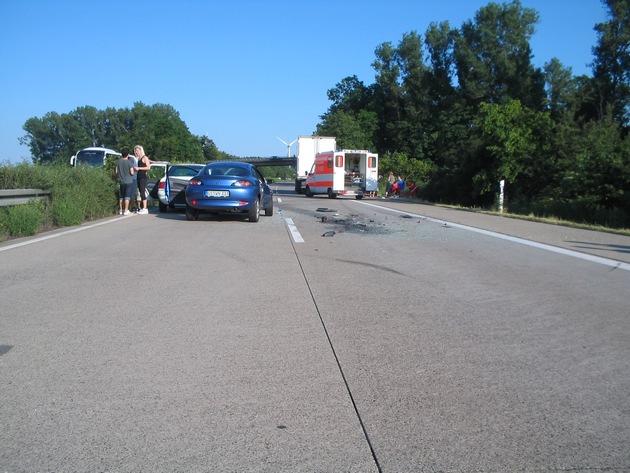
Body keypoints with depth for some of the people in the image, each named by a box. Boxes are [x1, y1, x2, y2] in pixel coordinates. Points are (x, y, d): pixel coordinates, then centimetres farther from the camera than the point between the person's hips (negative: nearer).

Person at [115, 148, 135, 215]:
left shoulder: (119, 161, 3)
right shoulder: (129, 162, -12)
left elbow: (116, 172, 9)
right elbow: (132, 172, -15)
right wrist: (134, 170, 6)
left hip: (121, 181, 5)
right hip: (128, 181, -5)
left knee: (121, 196, 16)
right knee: (127, 196, -4)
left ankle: (120, 210, 20)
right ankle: (126, 210, -6)